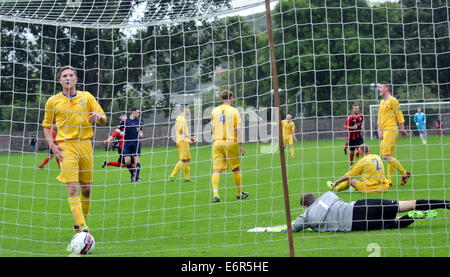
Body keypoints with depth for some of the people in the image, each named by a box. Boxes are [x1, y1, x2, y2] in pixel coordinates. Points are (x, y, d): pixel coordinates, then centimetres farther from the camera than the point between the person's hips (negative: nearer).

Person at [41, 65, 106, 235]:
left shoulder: (87, 97, 9)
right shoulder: (53, 101, 6)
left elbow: (103, 119, 10)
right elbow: (46, 125, 13)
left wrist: (98, 116, -15)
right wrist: (52, 145, -1)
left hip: (85, 145, 3)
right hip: (66, 146, -3)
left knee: (86, 188, 6)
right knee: (72, 187, -14)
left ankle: (80, 222, 23)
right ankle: (82, 226, -19)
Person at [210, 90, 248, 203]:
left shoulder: (215, 111, 9)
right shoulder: (234, 111, -1)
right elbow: (238, 129, -6)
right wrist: (242, 144, -4)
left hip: (217, 142, 2)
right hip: (231, 142, -2)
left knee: (216, 170, -2)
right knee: (236, 169, 12)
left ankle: (215, 194, -16)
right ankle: (239, 193, 22)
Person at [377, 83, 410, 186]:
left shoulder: (392, 100, -6)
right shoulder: (382, 102, 20)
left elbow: (399, 115, -6)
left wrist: (402, 129, -8)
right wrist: (379, 130, 10)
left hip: (391, 130, -9)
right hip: (385, 131, 9)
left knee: (386, 156, -14)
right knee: (389, 156, 7)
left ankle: (405, 173, -5)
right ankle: (389, 180, 8)